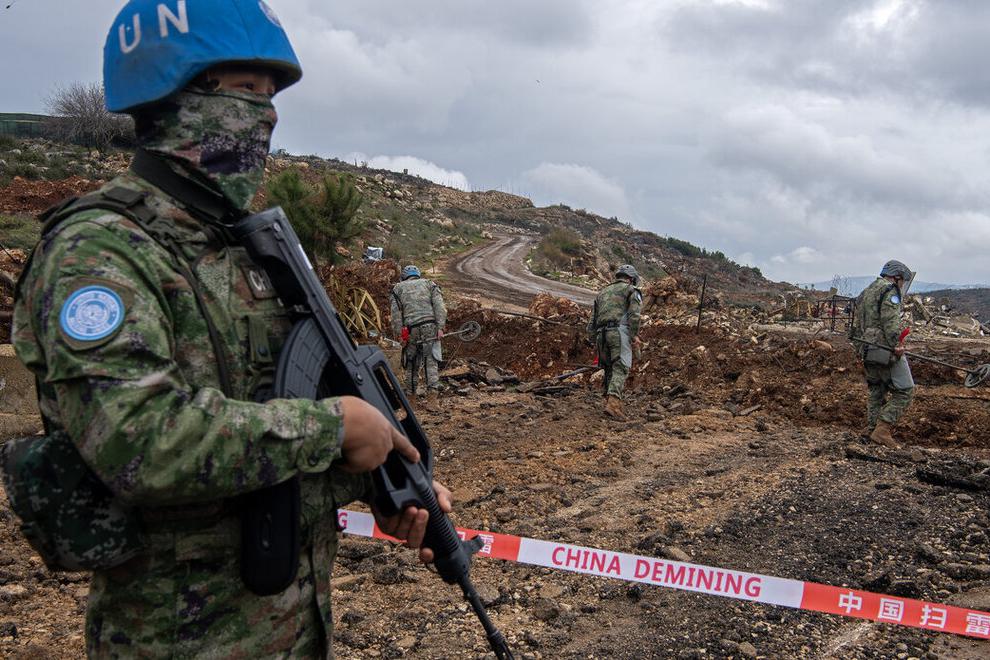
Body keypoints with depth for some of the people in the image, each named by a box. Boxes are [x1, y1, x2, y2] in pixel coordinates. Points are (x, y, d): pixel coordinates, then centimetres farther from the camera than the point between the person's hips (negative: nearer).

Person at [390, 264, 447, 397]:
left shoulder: (398, 288, 16)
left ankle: (413, 389, 17)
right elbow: (439, 306, 2)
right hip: (430, 325, 0)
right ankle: (433, 387, -9)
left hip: (411, 328, 0)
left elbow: (396, 313, 5)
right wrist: (440, 327, -3)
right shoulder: (429, 283, 16)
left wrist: (398, 334, 5)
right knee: (431, 358, 3)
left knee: (412, 360, 12)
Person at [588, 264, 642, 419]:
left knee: (609, 368, 15)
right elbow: (634, 314, -7)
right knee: (620, 368, -12)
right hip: (619, 331, -6)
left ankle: (609, 400, 8)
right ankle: (613, 403, -26)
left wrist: (595, 342, 24)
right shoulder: (631, 290, 11)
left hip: (601, 334, 6)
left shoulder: (603, 292, 28)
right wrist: (635, 335, -5)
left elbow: (592, 321, 22)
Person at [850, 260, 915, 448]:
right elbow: (891, 323, -20)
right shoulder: (889, 291, -7)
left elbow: (856, 326, 21)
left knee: (877, 390, 18)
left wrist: (860, 350, 23)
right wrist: (897, 345, -21)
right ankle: (882, 430, -10)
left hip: (867, 352, 9)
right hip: (886, 351, -9)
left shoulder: (864, 293, 20)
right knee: (904, 392, -3)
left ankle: (871, 428, 17)